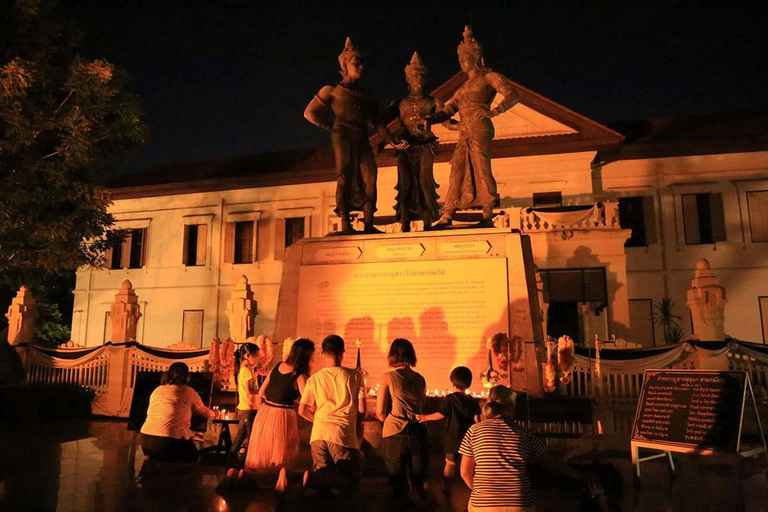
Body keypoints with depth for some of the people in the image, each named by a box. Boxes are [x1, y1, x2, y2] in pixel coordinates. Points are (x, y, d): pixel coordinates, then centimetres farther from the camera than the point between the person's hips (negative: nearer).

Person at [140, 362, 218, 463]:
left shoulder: (157, 390, 15)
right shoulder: (189, 392, 3)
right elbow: (204, 412, 20)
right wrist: (214, 414, 44)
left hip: (146, 438, 6)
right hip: (170, 442, -5)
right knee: (193, 455, 21)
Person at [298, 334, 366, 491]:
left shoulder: (314, 379, 8)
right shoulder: (355, 376, 0)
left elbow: (302, 411, 7)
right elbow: (362, 409, -1)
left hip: (318, 433, 4)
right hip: (343, 433, -4)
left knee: (322, 477, 18)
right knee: (351, 481, 9)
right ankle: (314, 479, -15)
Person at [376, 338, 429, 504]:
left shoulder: (388, 377, -2)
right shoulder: (420, 379, 9)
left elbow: (380, 413, -1)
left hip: (395, 434, -3)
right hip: (418, 433, 3)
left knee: (397, 480, 9)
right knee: (418, 480, 14)